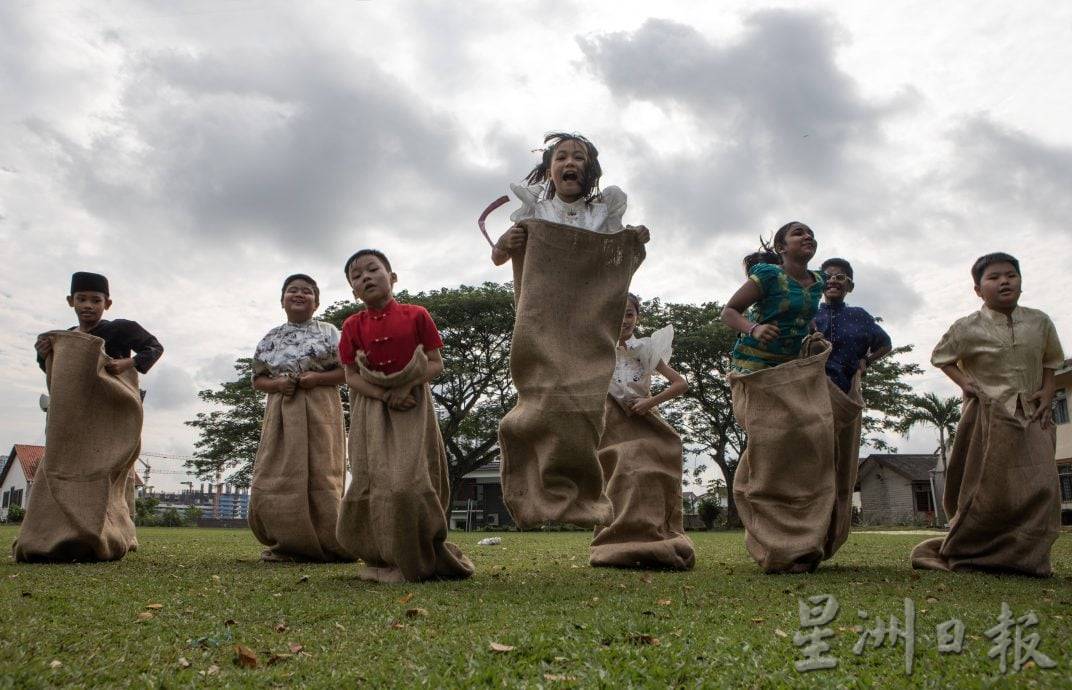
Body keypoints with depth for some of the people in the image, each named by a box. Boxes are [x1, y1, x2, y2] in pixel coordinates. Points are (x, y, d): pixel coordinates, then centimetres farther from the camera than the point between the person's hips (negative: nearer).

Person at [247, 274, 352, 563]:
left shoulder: (328, 332, 4)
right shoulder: (271, 337, 13)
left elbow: (348, 371, 0)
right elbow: (258, 378, 14)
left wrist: (317, 378, -14)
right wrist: (276, 384, -7)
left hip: (319, 412, -3)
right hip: (281, 414, 4)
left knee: (319, 478, -6)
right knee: (273, 481, -1)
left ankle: (326, 545, 3)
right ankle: (288, 544, 11)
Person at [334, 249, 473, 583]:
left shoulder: (416, 315, -2)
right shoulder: (353, 326, 3)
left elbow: (436, 363, -2)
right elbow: (351, 376, 0)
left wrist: (407, 385, -18)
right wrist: (384, 394, -17)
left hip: (413, 408, -2)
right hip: (371, 410, 2)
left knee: (410, 480, -9)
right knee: (374, 483, -1)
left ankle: (419, 557, 7)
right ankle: (385, 557, 12)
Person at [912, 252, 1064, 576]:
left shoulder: (1040, 322, 4)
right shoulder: (967, 328, -4)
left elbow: (1051, 361, 18)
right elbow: (939, 357, 10)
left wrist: (1047, 392, 2)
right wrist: (963, 382, -4)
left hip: (1032, 417, 3)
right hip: (988, 417, -3)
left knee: (1040, 489, -6)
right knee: (989, 492, -5)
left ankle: (1023, 558, 4)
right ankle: (957, 553, 8)